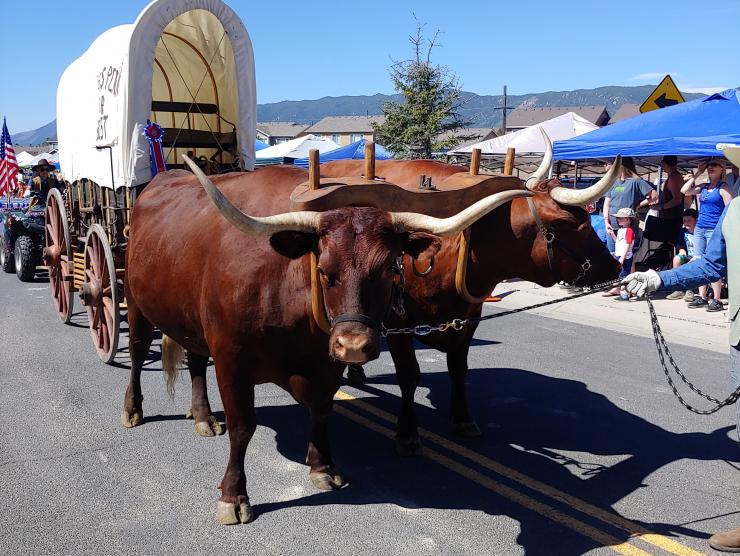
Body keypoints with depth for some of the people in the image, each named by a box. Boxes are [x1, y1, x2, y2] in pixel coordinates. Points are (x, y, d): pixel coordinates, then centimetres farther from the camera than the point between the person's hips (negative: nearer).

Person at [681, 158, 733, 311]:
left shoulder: (723, 187, -3)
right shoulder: (704, 187, 15)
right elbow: (684, 191, 9)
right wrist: (697, 174, 9)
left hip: (714, 230, -6)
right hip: (700, 229, 6)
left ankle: (717, 300, -4)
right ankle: (702, 297, 12)